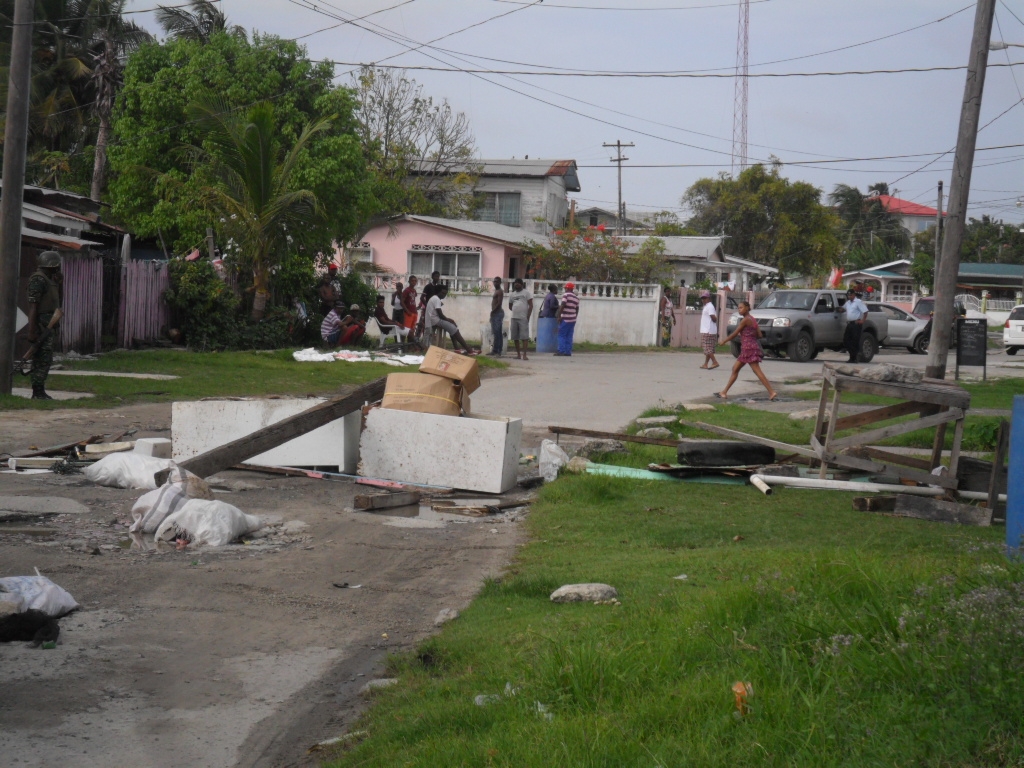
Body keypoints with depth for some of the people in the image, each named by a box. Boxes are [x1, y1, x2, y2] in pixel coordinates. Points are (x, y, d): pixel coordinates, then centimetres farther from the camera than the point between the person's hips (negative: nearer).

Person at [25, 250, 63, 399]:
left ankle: (39, 393, 17)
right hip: (42, 325, -10)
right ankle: (38, 393, -9)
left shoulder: (49, 280, 16)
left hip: (49, 325, 10)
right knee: (43, 360, -11)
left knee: (42, 360, 12)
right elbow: (32, 306, -20)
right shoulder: (38, 280, -14)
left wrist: (60, 284, 14)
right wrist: (32, 330, -25)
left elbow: (58, 302, 25)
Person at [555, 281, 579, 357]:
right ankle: (568, 352, 5)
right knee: (569, 336, 8)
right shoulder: (576, 298, 13)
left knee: (561, 335, -2)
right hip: (573, 319, 6)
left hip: (565, 319, -6)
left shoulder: (566, 295, -8)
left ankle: (561, 351, -8)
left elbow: (562, 306, -16)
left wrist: (559, 316, -14)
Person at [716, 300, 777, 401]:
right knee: (735, 369, 12)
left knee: (757, 371, -13)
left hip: (749, 348, -10)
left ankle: (772, 392, -17)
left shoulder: (745, 320, -11)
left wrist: (724, 341, 5)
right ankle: (724, 392, 15)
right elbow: (759, 335, 12)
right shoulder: (753, 319, 15)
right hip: (746, 348, 10)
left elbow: (735, 334, -7)